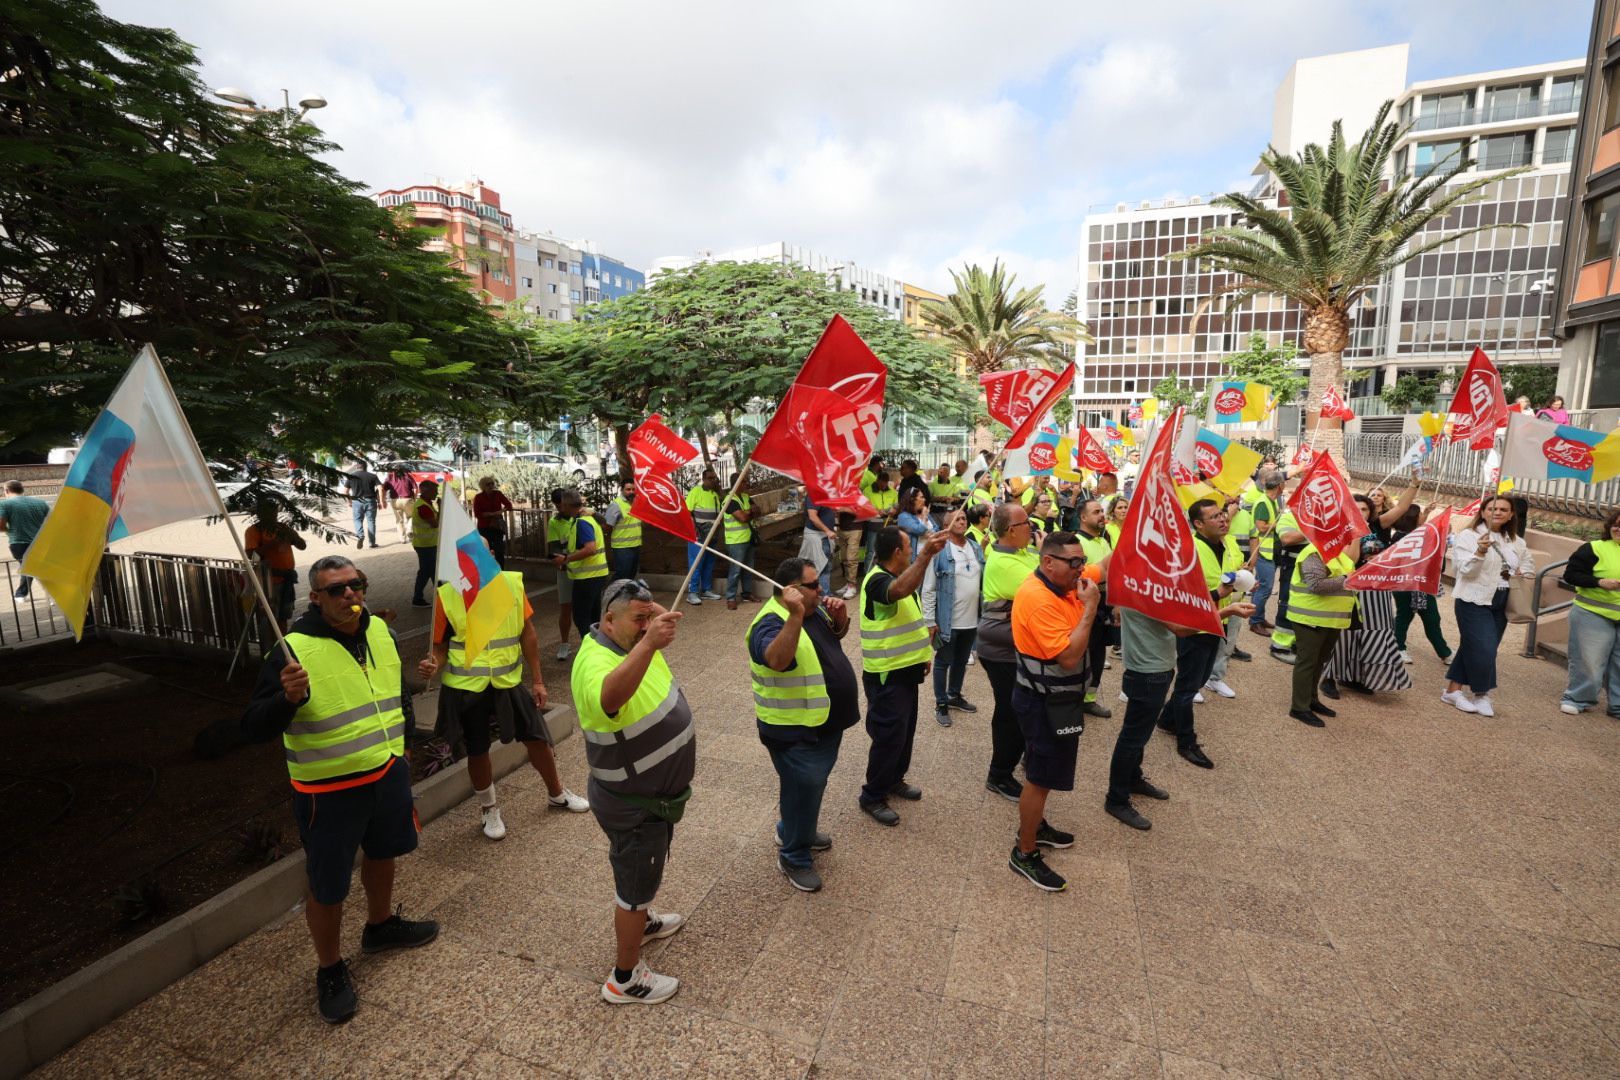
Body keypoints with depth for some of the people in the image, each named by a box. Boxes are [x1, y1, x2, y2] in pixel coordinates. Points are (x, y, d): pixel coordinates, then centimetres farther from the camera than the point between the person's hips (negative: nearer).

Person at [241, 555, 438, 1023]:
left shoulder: (380, 631, -3)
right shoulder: (292, 651, -21)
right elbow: (255, 728, -19)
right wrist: (288, 698, -38)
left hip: (387, 773, 6)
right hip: (328, 791, -6)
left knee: (382, 853, 26)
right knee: (327, 886, 10)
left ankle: (380, 925, 51)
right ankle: (330, 971, 34)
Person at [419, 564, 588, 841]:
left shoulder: (512, 583, -8)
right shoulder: (446, 595, -11)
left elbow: (528, 634, -1)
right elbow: (439, 645, -2)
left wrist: (537, 680, 2)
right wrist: (433, 665, -26)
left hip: (509, 682, 2)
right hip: (465, 689, -1)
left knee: (537, 737, 10)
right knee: (477, 751, 12)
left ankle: (557, 794, 36)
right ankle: (488, 809, 38)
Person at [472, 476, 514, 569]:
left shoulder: (497, 494, 2)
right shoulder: (478, 497, -4)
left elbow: (509, 504, 10)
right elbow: (477, 514, -10)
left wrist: (501, 511, -9)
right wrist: (491, 514, -18)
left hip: (497, 527, 2)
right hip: (484, 528, -2)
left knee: (499, 551, -3)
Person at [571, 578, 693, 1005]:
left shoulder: (631, 642, -6)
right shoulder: (596, 663, -33)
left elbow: (663, 619, 16)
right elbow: (610, 698, -58)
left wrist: (658, 618, -5)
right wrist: (648, 644, -70)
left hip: (653, 793, 9)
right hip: (633, 805, -9)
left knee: (644, 870, 31)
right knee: (636, 883, 11)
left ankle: (639, 923, 56)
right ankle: (625, 979, 32)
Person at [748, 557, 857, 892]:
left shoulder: (814, 608, 1)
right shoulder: (771, 623, -26)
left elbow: (836, 634, 17)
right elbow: (778, 660, -45)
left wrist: (840, 616, -5)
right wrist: (795, 616, -52)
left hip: (825, 723, 9)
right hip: (795, 731, -9)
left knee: (812, 785, 24)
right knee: (804, 788, 1)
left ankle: (794, 831, 46)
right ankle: (794, 858, 22)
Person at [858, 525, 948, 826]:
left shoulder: (896, 576, 11)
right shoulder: (877, 580, -22)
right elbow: (900, 590, -47)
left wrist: (922, 654, 19)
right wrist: (926, 554, -56)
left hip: (905, 670, 10)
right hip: (886, 675, -10)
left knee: (905, 731, 20)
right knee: (889, 735, -2)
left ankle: (894, 779, 38)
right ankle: (872, 796, 14)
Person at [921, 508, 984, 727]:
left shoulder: (977, 549, 5)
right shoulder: (939, 551, -14)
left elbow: (984, 581, 12)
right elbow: (928, 589, -12)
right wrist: (930, 621, -13)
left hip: (972, 619, 6)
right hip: (947, 620, -6)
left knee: (962, 661, 21)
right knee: (943, 662, 9)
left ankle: (954, 696, 40)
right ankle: (941, 705, 23)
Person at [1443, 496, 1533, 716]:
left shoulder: (1516, 542, 11)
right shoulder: (1468, 536, -9)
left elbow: (1529, 566, 25)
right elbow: (1465, 569, -17)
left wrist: (1520, 573, 4)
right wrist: (1480, 551, -34)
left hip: (1501, 604, 6)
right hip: (1474, 601, -6)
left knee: (1472, 648, 9)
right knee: (1483, 649, -10)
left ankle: (1453, 690, 16)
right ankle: (1481, 694, 8)